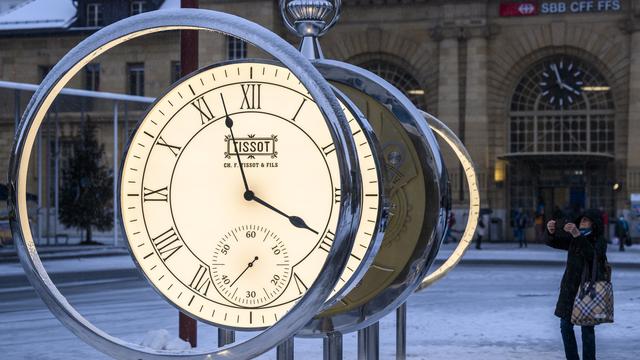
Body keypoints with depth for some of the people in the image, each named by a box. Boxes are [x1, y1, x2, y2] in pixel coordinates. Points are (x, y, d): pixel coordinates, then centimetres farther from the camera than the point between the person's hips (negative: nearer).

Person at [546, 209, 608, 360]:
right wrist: (551, 232, -28)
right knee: (565, 326, 10)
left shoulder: (600, 241, -10)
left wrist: (578, 236, -42)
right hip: (570, 289, 5)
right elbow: (553, 242, -4)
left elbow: (592, 255, -30)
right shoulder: (573, 239, 5)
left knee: (587, 329, -5)